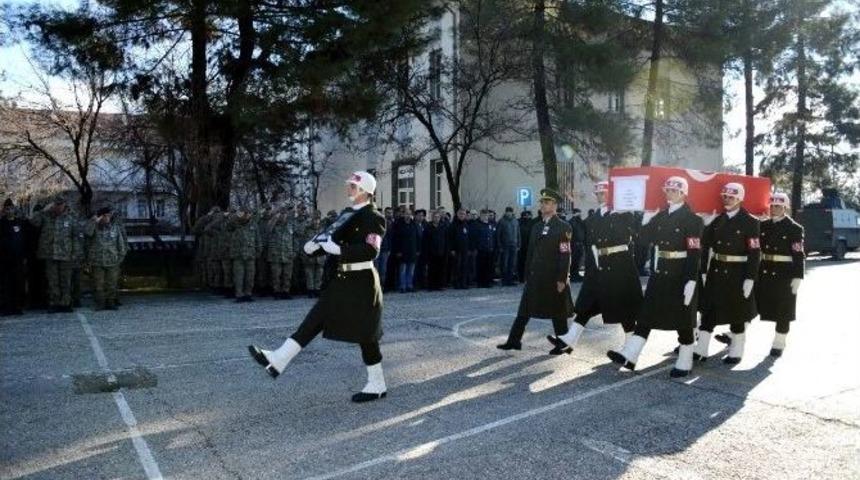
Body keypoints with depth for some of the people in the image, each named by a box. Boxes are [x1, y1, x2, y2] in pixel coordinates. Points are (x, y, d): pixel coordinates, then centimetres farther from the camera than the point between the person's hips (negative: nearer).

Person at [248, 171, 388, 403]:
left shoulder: (373, 218, -12)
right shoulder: (347, 214, 13)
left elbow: (370, 251, -25)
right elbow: (334, 240, 18)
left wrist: (336, 249, -29)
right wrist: (315, 245, -1)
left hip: (361, 282, -8)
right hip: (343, 280, 8)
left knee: (364, 334, 1)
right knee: (315, 319, 4)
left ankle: (377, 386, 16)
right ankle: (278, 360, 3)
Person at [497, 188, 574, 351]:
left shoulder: (563, 227, -7)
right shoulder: (536, 227, 11)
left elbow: (565, 256, -12)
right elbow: (531, 253, 13)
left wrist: (562, 279, -16)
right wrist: (527, 275, 11)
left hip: (554, 278, -6)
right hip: (536, 277, 6)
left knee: (558, 313, 5)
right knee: (524, 310, 6)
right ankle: (514, 341, 11)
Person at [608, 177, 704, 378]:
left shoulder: (692, 219, -11)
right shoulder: (660, 215, 9)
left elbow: (694, 253, -16)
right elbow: (645, 239, 7)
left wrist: (691, 281, -21)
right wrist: (646, 219, -4)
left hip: (680, 276, -6)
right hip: (659, 274, 6)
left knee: (683, 320, 6)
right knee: (646, 314, 4)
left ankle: (685, 363, 18)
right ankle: (629, 356, 3)